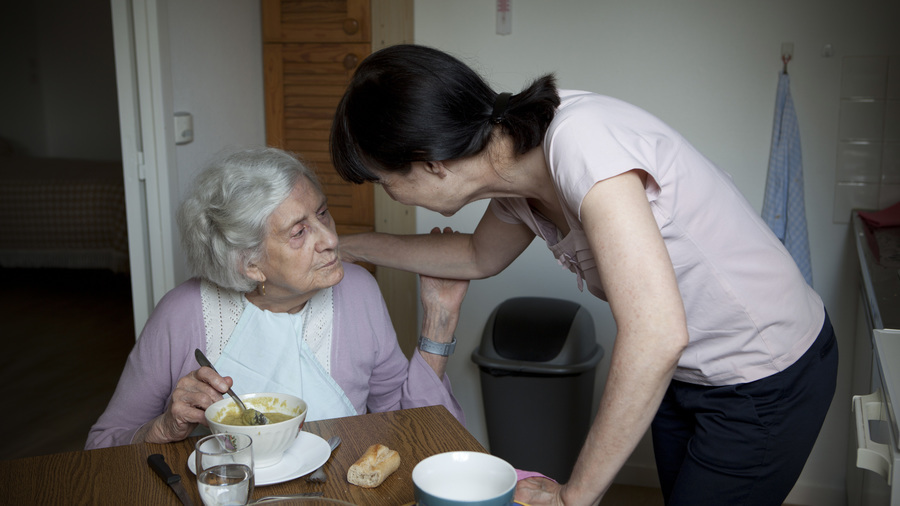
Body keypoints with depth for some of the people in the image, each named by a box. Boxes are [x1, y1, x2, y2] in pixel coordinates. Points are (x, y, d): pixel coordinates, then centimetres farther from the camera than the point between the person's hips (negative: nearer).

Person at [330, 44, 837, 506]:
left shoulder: (581, 140, -33)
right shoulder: (519, 172, -7)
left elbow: (658, 336, -39)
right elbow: (479, 257, 16)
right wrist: (346, 247, 16)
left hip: (767, 378, -8)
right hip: (685, 372, 8)